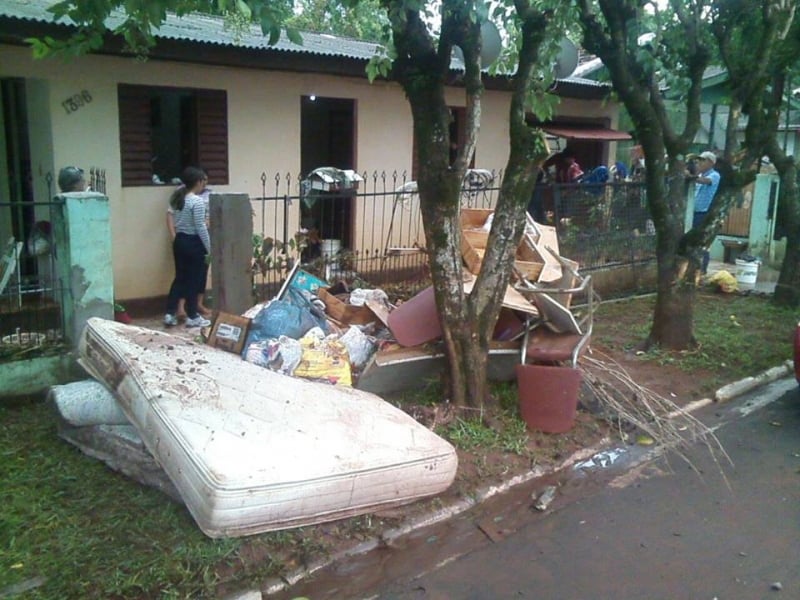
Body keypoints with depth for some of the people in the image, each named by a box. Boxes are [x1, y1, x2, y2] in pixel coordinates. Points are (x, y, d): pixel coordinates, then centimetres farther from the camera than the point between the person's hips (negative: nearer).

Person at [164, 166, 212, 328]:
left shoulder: (177, 198, 8)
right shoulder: (197, 201, -17)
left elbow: (175, 222, 13)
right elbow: (201, 228, -17)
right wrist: (209, 248, -10)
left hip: (179, 241, 8)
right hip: (193, 243, -8)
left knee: (180, 278, 14)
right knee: (193, 280, 2)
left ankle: (170, 314, 14)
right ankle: (192, 317, 10)